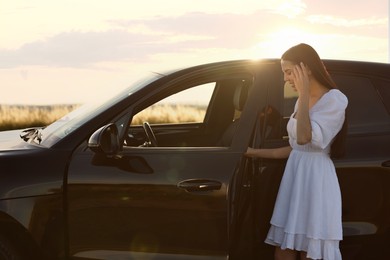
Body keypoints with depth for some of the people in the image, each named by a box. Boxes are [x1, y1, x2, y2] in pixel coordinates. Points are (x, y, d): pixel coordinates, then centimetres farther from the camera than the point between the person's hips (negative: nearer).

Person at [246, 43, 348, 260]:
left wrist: (304, 94, -17)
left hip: (316, 178, -8)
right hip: (294, 176, 8)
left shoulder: (334, 99, -11)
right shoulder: (303, 101, 15)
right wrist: (255, 153, 17)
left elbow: (305, 138, -23)